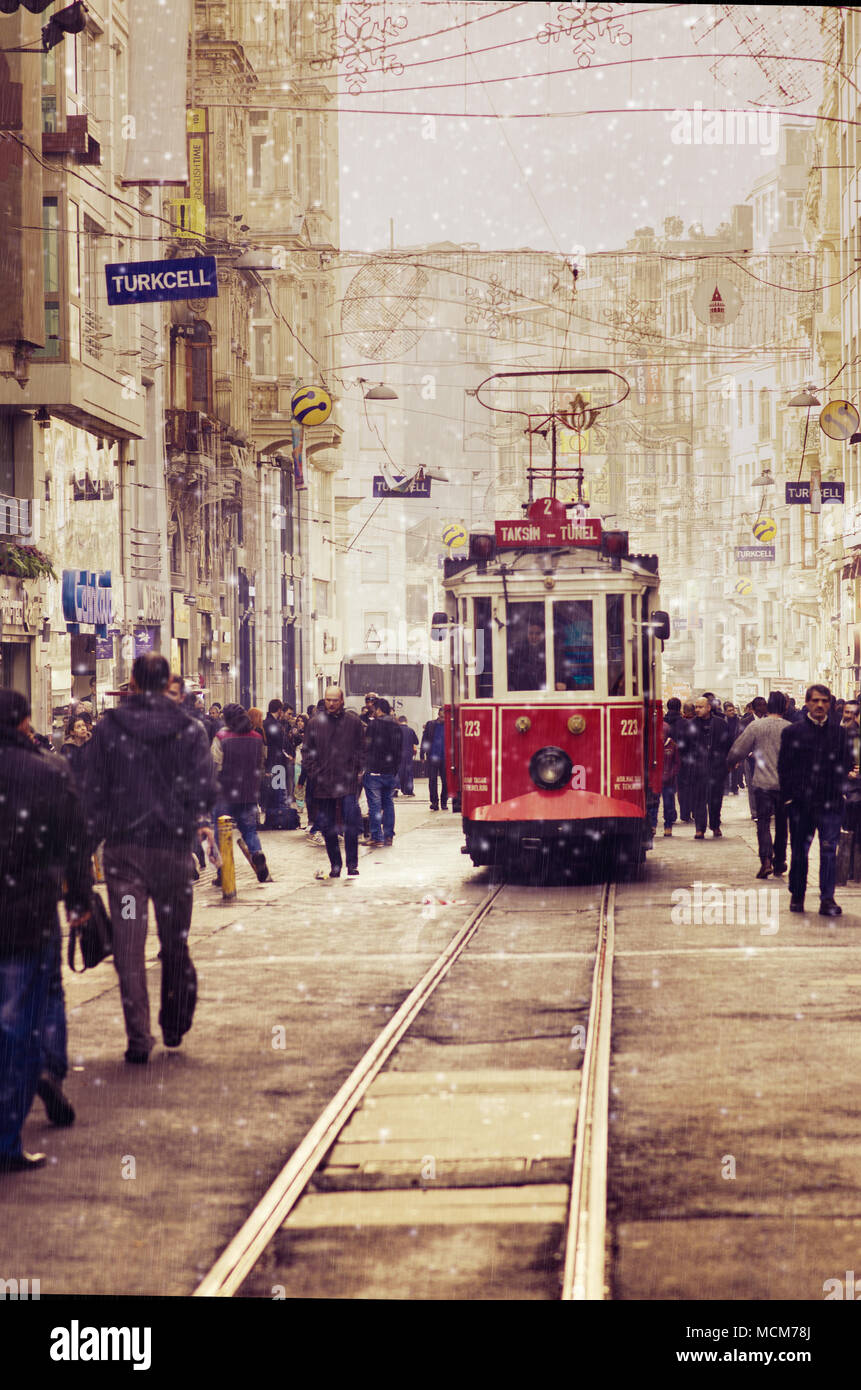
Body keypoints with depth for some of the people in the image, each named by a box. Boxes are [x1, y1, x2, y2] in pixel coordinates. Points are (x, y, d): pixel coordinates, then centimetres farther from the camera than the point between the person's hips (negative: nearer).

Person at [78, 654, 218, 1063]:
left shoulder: (108, 728, 0)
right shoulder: (190, 730, -1)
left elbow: (91, 791, 0)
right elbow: (204, 787, -7)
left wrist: (93, 837, 6)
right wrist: (200, 821, 10)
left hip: (122, 847, -1)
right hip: (172, 846, 1)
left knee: (128, 944, 0)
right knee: (174, 941, 15)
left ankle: (139, 1037, -6)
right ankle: (174, 1025, 24)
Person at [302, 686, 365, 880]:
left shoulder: (354, 722, 3)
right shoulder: (315, 723, 6)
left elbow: (361, 749, 8)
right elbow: (307, 751, 9)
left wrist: (358, 771, -2)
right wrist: (313, 773, -1)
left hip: (348, 782, -2)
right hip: (323, 783, 2)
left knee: (351, 824, -12)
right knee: (327, 827, 8)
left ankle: (352, 865, -3)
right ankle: (335, 866, 18)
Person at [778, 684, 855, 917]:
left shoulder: (840, 734, 7)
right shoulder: (793, 732, 4)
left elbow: (846, 765, 11)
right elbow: (784, 767, 3)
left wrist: (848, 776, -9)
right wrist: (789, 794, -4)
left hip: (830, 802, 0)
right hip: (801, 802, 0)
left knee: (829, 850, -6)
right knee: (799, 851, 8)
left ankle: (827, 900, -5)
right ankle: (797, 896, 20)